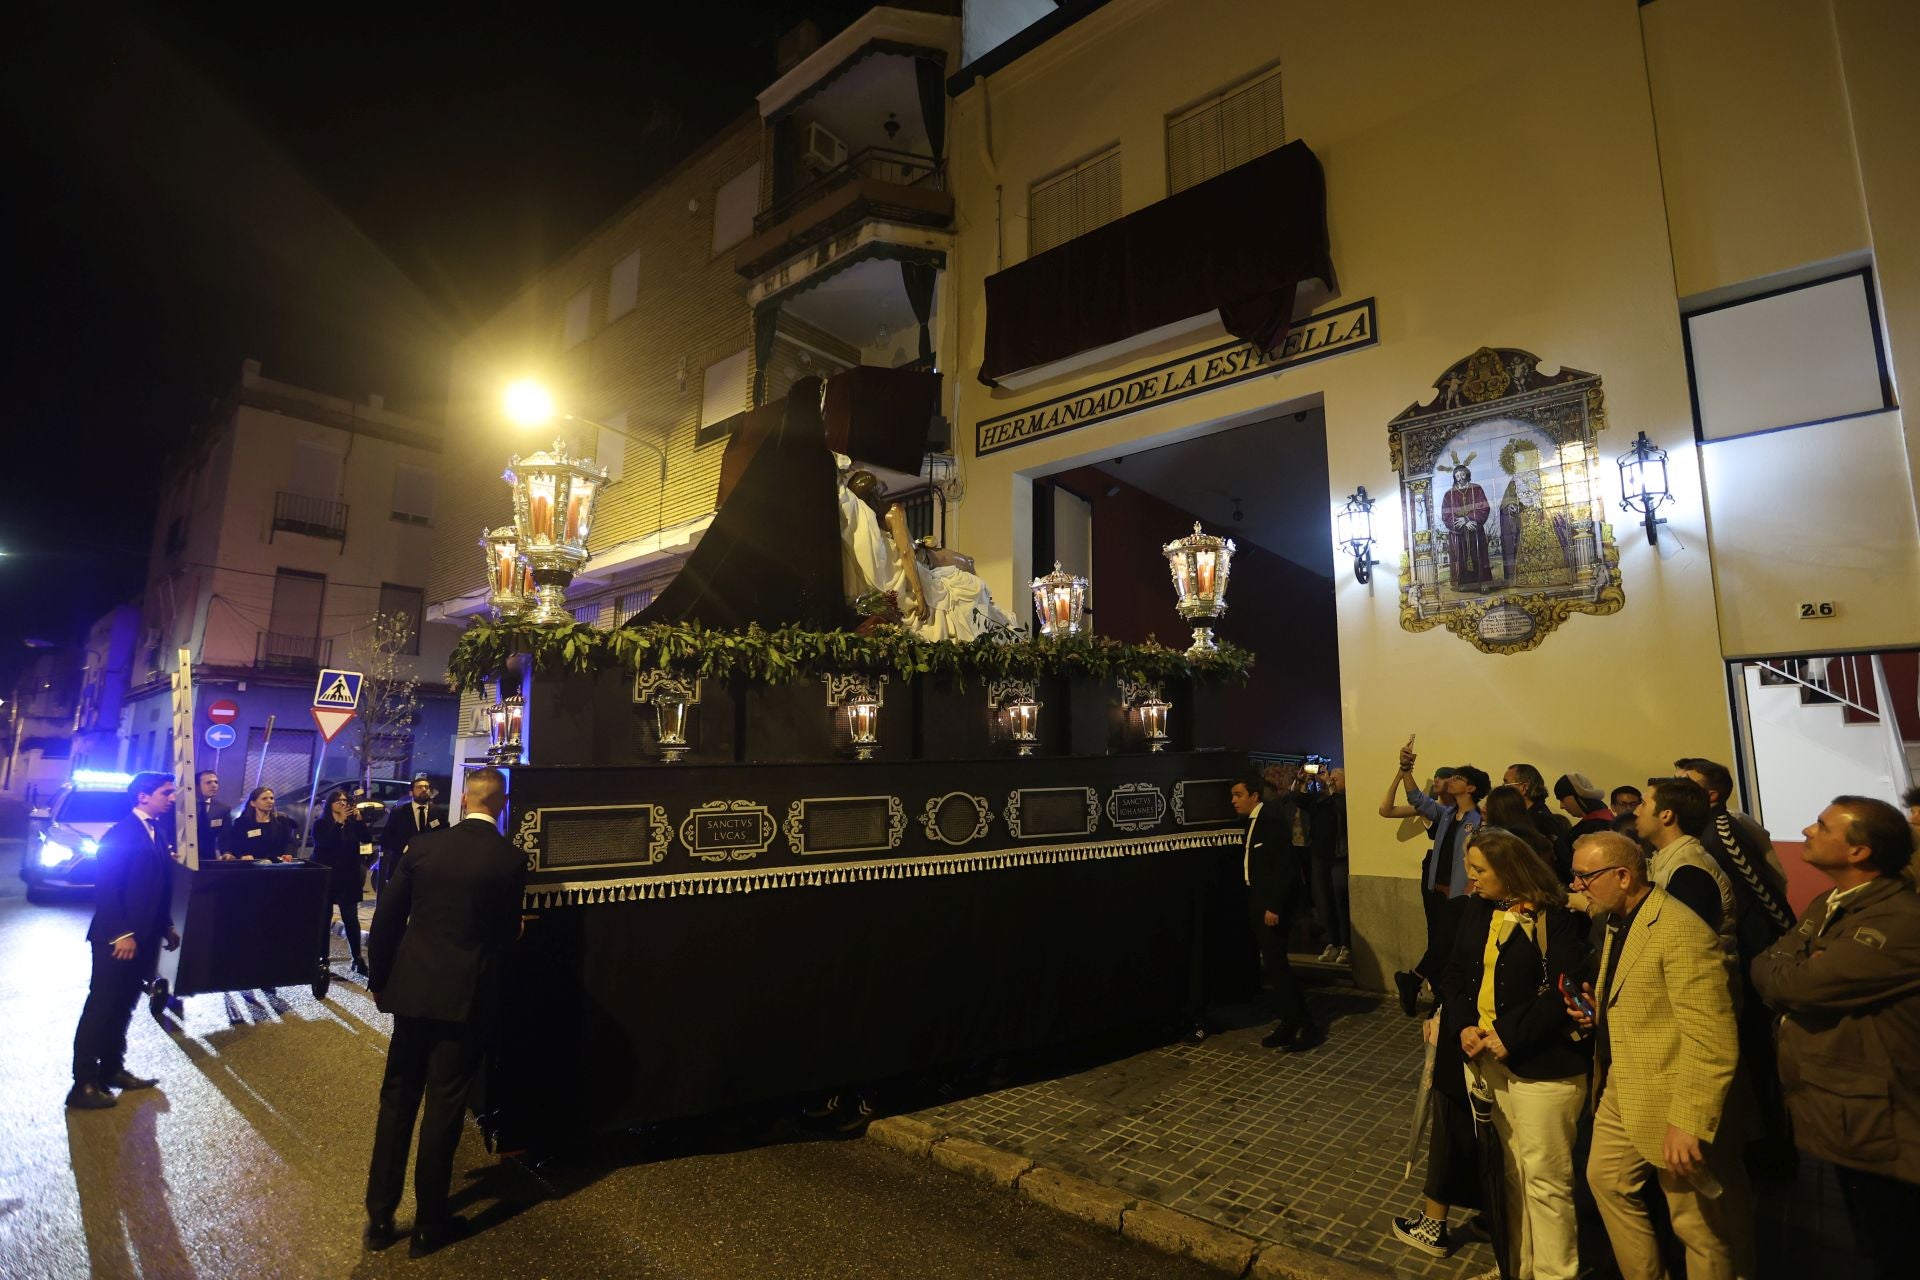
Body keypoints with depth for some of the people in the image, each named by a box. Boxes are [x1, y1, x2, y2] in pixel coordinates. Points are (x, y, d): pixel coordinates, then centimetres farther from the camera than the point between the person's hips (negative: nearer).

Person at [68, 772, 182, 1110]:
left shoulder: (157, 832, 11)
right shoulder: (121, 833, -15)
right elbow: (105, 889, -19)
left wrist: (166, 926, 13)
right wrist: (121, 934, -20)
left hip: (143, 937, 8)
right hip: (119, 939, -8)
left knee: (122, 1007, 17)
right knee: (101, 1008, 0)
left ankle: (112, 1069, 27)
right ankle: (84, 1084, 9)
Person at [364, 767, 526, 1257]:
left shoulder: (424, 845, -5)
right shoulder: (510, 860, -12)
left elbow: (386, 918, -1)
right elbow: (507, 933, -2)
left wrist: (378, 980, 12)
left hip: (412, 990, 3)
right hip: (467, 996, -3)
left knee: (396, 1100, 17)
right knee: (444, 1107, 9)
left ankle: (379, 1216, 28)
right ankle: (428, 1224, 22)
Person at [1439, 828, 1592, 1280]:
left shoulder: (1556, 918, -15)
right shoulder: (1477, 911, 5)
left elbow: (1567, 992, -20)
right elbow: (1455, 973, 7)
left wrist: (1511, 1035, -20)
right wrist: (1463, 1026, -8)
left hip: (1542, 1064, -6)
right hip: (1490, 1060, 7)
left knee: (1544, 1178, 6)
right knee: (1513, 1173, 20)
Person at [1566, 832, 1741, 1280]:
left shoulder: (1683, 933, -24)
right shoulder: (1616, 921, 7)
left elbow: (1713, 1045, -25)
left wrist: (1688, 1123, -25)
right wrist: (1598, 1014, 2)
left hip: (1668, 1100, -9)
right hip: (1620, 1091, 9)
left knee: (1697, 1224, 9)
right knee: (1604, 1179, 20)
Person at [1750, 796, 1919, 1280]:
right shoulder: (1824, 906, 8)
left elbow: (1794, 985, -27)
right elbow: (1765, 966, 3)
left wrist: (1791, 971, -5)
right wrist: (1798, 972, -17)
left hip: (1874, 1128, -8)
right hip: (1834, 1115, 8)